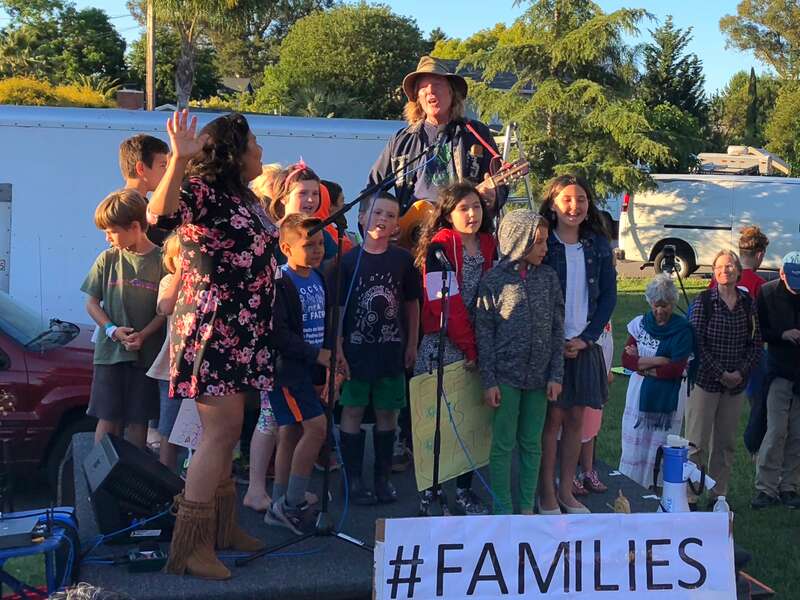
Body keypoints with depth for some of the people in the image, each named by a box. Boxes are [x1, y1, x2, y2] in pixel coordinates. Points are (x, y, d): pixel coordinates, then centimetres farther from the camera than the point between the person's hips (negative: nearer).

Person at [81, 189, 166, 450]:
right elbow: (91, 302, 7)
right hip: (110, 351, 1)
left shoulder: (161, 260, -3)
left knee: (138, 420, 6)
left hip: (147, 353, -1)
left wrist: (143, 335, -16)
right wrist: (112, 330, -9)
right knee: (108, 418, 3)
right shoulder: (108, 259, 3)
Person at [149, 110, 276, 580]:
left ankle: (222, 527, 26)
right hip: (211, 326, -9)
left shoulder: (243, 198, 15)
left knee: (227, 431, 15)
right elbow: (161, 209, -34)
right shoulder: (205, 190, -13)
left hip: (241, 331, 10)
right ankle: (193, 544, -5)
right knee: (222, 430, -12)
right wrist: (179, 159, -46)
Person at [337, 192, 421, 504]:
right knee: (353, 411, 3)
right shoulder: (348, 260, -3)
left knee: (387, 413, 9)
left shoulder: (403, 260, 2)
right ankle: (352, 478, 13)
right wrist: (337, 349, -7)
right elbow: (337, 308, -2)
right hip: (356, 349, -2)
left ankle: (383, 477, 21)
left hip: (392, 349, 2)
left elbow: (411, 304, 10)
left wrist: (412, 345, 9)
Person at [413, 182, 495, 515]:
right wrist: (469, 348, -12)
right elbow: (444, 303, -12)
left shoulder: (488, 245, 12)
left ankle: (464, 489, 15)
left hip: (477, 344, 5)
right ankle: (428, 491, 8)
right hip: (442, 345, -5)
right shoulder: (439, 246, -7)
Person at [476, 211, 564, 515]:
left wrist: (556, 375, 1)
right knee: (503, 443, 2)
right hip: (505, 375, -3)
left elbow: (557, 329, 6)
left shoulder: (548, 277, 5)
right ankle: (503, 509, 11)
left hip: (539, 376, 3)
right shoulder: (493, 280, -4)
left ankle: (527, 506, 20)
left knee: (532, 443, 10)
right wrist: (488, 381, -8)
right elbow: (484, 333, -4)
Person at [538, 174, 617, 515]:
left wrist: (586, 338, -3)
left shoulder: (598, 245, 6)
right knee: (553, 416, -1)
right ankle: (547, 493, 10)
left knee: (576, 417, 8)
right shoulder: (541, 243, -6)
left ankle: (566, 490, 19)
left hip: (584, 344, 4)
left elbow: (608, 296, 7)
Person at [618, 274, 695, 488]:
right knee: (634, 445, 7)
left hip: (667, 398, -3)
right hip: (639, 393, 3)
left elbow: (676, 369, -14)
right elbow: (626, 359, -3)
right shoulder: (640, 323, 5)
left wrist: (642, 363, -10)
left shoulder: (682, 330, -6)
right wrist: (656, 361, -14)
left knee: (660, 447, 0)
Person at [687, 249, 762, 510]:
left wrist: (741, 372, -6)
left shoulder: (748, 302, 5)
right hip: (705, 380, -4)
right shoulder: (703, 301, -6)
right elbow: (698, 343, -10)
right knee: (697, 442, -2)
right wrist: (720, 374, -12)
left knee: (726, 442, 10)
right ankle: (688, 496, 4)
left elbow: (756, 344, 8)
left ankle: (719, 495, 19)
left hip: (736, 383, 4)